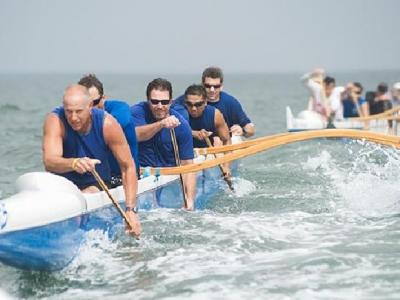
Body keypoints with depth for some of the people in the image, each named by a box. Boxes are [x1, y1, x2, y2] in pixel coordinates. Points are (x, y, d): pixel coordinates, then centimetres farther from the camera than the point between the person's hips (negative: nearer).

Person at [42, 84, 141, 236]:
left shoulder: (107, 124, -17)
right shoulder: (55, 120, -19)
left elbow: (128, 167, -11)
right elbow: (49, 162, -35)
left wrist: (131, 210, -21)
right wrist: (73, 163, -58)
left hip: (97, 185, -2)